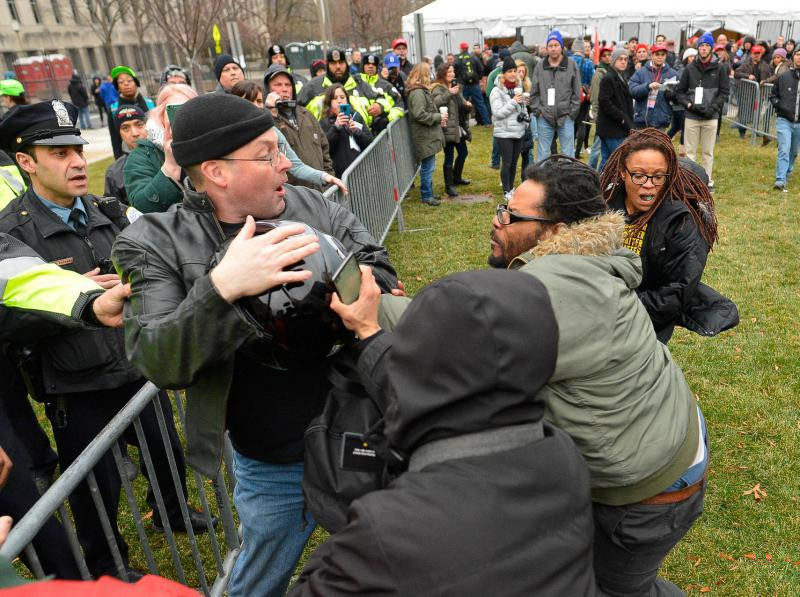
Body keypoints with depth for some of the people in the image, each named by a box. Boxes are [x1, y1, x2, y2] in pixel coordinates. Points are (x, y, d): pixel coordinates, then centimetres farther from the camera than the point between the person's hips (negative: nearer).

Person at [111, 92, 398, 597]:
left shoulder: (316, 208, -7)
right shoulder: (159, 244, -14)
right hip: (274, 468, -2)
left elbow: (383, 280, -4)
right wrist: (221, 288, -40)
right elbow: (157, 362, -23)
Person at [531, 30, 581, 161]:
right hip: (544, 117, 1)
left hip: (566, 117, -1)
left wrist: (572, 112, -4)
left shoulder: (571, 65, 3)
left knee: (568, 154, 4)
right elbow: (534, 92, 8)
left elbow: (576, 92, 2)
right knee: (542, 153, 7)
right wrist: (537, 110, -1)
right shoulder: (540, 66, 6)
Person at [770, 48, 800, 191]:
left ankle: (786, 175, 34)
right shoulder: (783, 77, 0)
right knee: (784, 150, -13)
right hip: (784, 120, -2)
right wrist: (780, 106, -3)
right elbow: (773, 95, 12)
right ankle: (780, 181, -16)